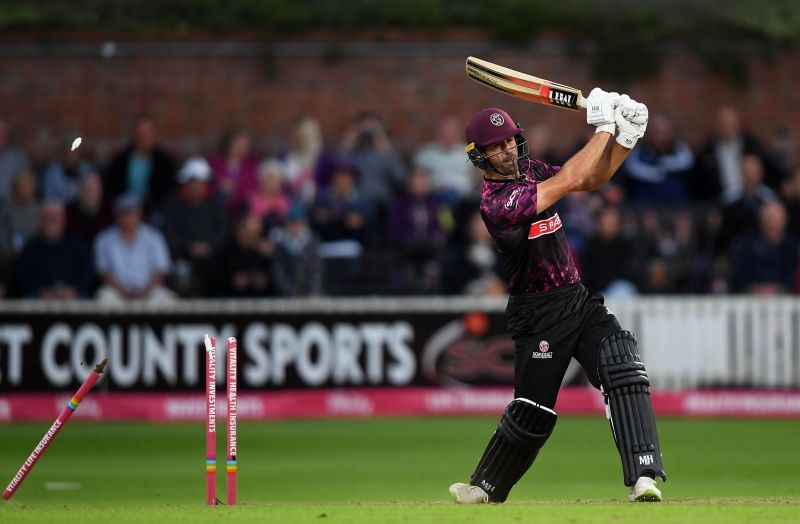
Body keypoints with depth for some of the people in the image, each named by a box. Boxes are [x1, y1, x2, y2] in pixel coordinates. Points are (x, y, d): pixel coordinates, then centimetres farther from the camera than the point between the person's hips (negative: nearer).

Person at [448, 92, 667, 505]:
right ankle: (485, 487, 26)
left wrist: (625, 138, -9)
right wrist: (603, 128, -16)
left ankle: (643, 478, -23)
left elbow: (592, 178, 8)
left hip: (578, 298, 7)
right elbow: (569, 180, -25)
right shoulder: (495, 203, -21)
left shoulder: (529, 171, 7)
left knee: (624, 369, -15)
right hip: (539, 313, -7)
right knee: (532, 410, 2)